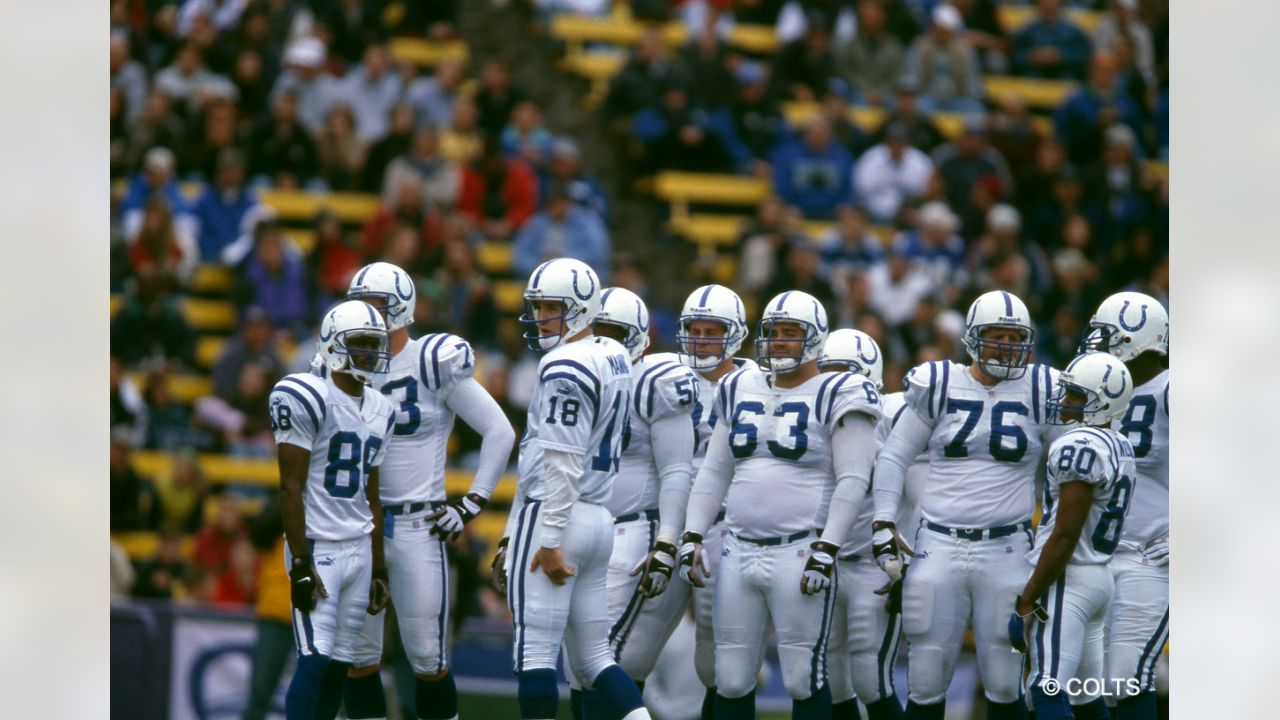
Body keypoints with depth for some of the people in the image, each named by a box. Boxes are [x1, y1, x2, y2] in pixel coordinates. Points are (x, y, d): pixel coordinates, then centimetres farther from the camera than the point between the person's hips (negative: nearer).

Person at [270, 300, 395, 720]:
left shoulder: (380, 412, 14)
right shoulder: (309, 399, -11)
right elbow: (291, 487, -13)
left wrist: (379, 568, 17)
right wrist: (301, 565, -18)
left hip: (360, 549, 8)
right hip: (318, 548, -7)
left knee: (339, 665, 6)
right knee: (315, 660, -15)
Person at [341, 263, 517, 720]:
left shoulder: (435, 364, -7)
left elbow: (500, 433, -3)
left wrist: (474, 504, -5)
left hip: (418, 524, -5)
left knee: (427, 657, -2)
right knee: (358, 656, 3)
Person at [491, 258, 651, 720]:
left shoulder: (566, 367, -14)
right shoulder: (615, 359, 14)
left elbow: (563, 464, -19)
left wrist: (549, 539, -20)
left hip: (553, 522, -9)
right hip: (599, 519, 9)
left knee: (535, 652, -5)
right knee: (592, 658, 12)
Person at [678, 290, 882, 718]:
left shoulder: (835, 397, -3)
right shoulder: (741, 391, 15)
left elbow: (852, 481, -10)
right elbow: (714, 473, 20)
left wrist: (826, 550, -18)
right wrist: (692, 536, 10)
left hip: (800, 553, -6)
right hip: (740, 551, 6)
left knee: (804, 678, -5)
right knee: (731, 680, 7)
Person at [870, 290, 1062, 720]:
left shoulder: (1038, 393, 3)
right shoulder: (940, 387, 2)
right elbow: (894, 456, 9)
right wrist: (883, 525, 1)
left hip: (1005, 551, 0)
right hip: (939, 548, 0)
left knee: (1004, 686, 3)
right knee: (926, 685, 2)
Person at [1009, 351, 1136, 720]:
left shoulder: (1081, 447, -15)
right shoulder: (1121, 449, 15)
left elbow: (1065, 536, -19)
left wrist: (1027, 603, -15)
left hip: (1067, 579, -10)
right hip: (1101, 576, 10)